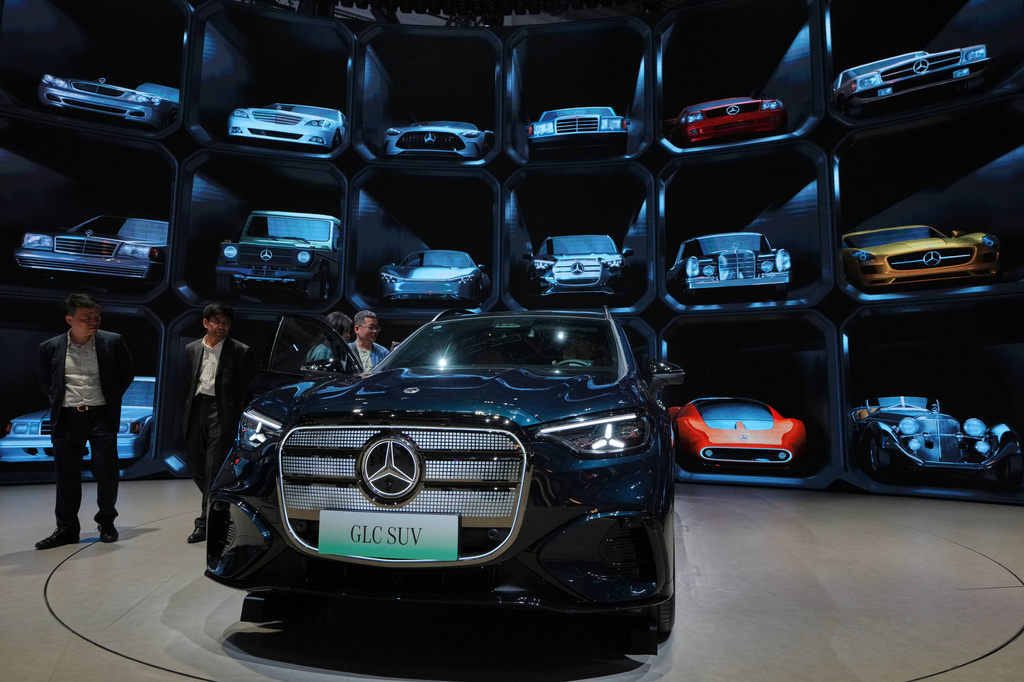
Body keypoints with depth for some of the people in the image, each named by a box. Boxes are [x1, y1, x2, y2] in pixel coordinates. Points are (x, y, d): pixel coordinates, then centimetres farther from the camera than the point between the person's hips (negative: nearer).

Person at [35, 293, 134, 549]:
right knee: (66, 474, 6)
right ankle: (66, 528, 18)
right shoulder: (50, 348, 2)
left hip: (101, 415, -1)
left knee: (106, 470, -1)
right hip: (67, 417, 1)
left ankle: (106, 523, 18)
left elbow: (127, 373, 11)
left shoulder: (112, 342, -2)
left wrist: (112, 398, 5)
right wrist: (58, 401, 7)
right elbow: (45, 381, 18)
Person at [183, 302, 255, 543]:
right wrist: (188, 410, 10)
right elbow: (188, 383, 17)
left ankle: (207, 522, 2)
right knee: (193, 463, 11)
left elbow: (246, 390, -3)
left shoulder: (240, 351, -3)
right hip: (197, 408, 6)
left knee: (214, 467, -5)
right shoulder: (192, 349, 12)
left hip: (222, 412, -6)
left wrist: (240, 422, -8)